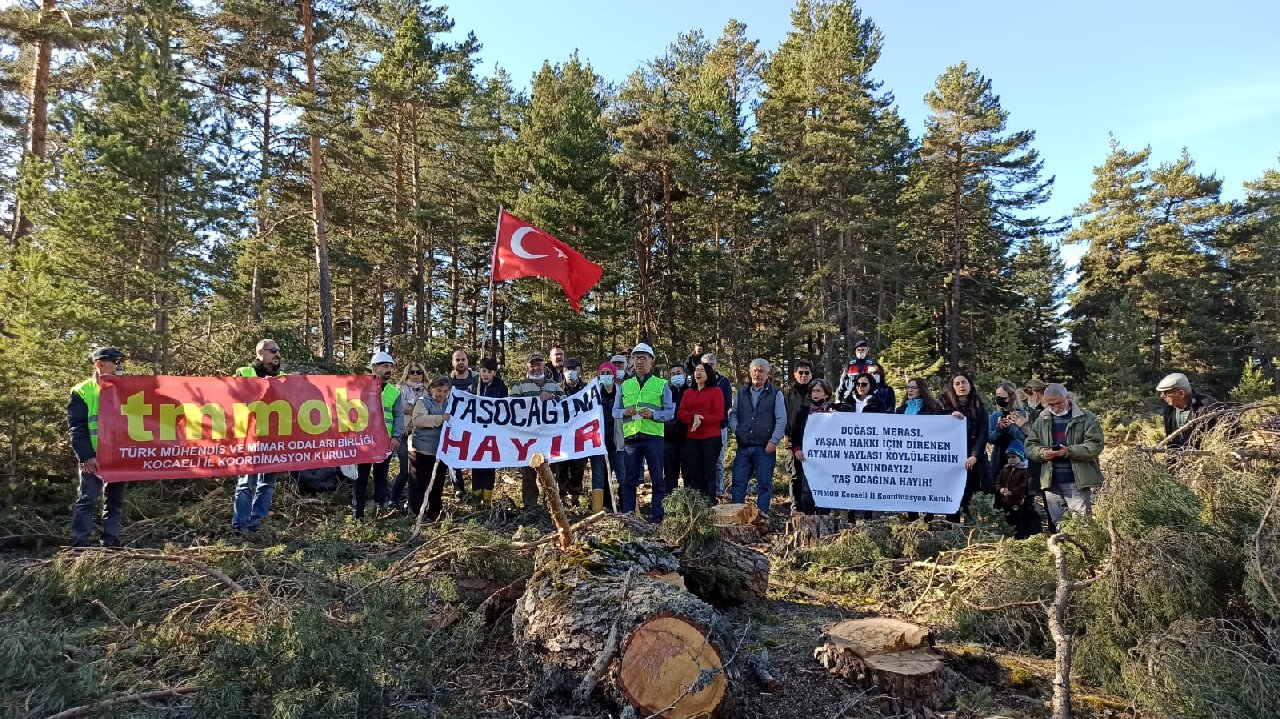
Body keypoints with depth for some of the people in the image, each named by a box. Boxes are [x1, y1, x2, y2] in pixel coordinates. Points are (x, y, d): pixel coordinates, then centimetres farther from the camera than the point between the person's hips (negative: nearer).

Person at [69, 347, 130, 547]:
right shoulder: (82, 391, 0)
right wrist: (86, 455, -17)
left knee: (115, 502, 8)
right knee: (87, 501, -5)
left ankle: (110, 544, 13)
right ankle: (80, 545, -3)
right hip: (93, 458, -5)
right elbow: (76, 427, -7)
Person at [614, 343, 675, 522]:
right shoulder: (625, 385, 15)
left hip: (653, 436, -2)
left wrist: (653, 414, -17)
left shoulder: (661, 385, 6)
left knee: (657, 479, 2)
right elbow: (615, 411, 15)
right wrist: (624, 412, -7)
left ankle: (657, 516, 9)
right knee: (630, 479, 8)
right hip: (630, 437, 3)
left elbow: (670, 412, 0)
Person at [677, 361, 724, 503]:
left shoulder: (716, 391, 2)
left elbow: (719, 415, -6)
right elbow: (680, 413, 7)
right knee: (693, 473, 4)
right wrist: (693, 416, -13)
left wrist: (702, 420, -19)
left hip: (711, 438, -4)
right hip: (691, 438, 4)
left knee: (709, 473, -1)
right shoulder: (688, 393, 16)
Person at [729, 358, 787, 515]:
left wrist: (774, 441, -12)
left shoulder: (775, 394, 2)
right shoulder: (742, 393, 14)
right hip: (743, 447, 4)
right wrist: (736, 429, 1)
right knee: (738, 483, 4)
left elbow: (781, 420, -3)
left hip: (765, 448, -3)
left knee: (764, 484, 2)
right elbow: (733, 415, 20)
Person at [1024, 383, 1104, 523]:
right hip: (1051, 483, 4)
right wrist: (1042, 452, -10)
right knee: (1056, 526, 11)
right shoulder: (1041, 420, 10)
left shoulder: (1086, 418, -1)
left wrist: (1069, 451, -21)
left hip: (1078, 482, -4)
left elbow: (1096, 445, -9)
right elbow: (1030, 446, 11)